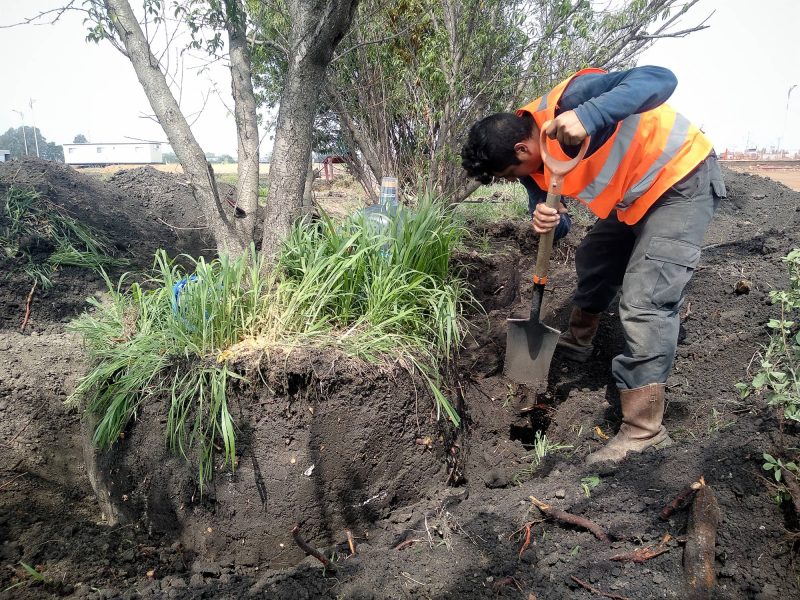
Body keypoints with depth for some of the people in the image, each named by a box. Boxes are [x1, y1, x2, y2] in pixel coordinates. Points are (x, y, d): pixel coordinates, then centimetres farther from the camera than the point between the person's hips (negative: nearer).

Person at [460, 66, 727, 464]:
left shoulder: (569, 98, -29)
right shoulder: (534, 164, -4)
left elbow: (660, 80, -38)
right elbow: (556, 222, 2)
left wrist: (589, 116, -52)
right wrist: (546, 221, -22)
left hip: (682, 178, -9)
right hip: (632, 196, 9)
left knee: (645, 301, -17)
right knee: (593, 261, 22)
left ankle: (643, 431, -9)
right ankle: (577, 341, 49)